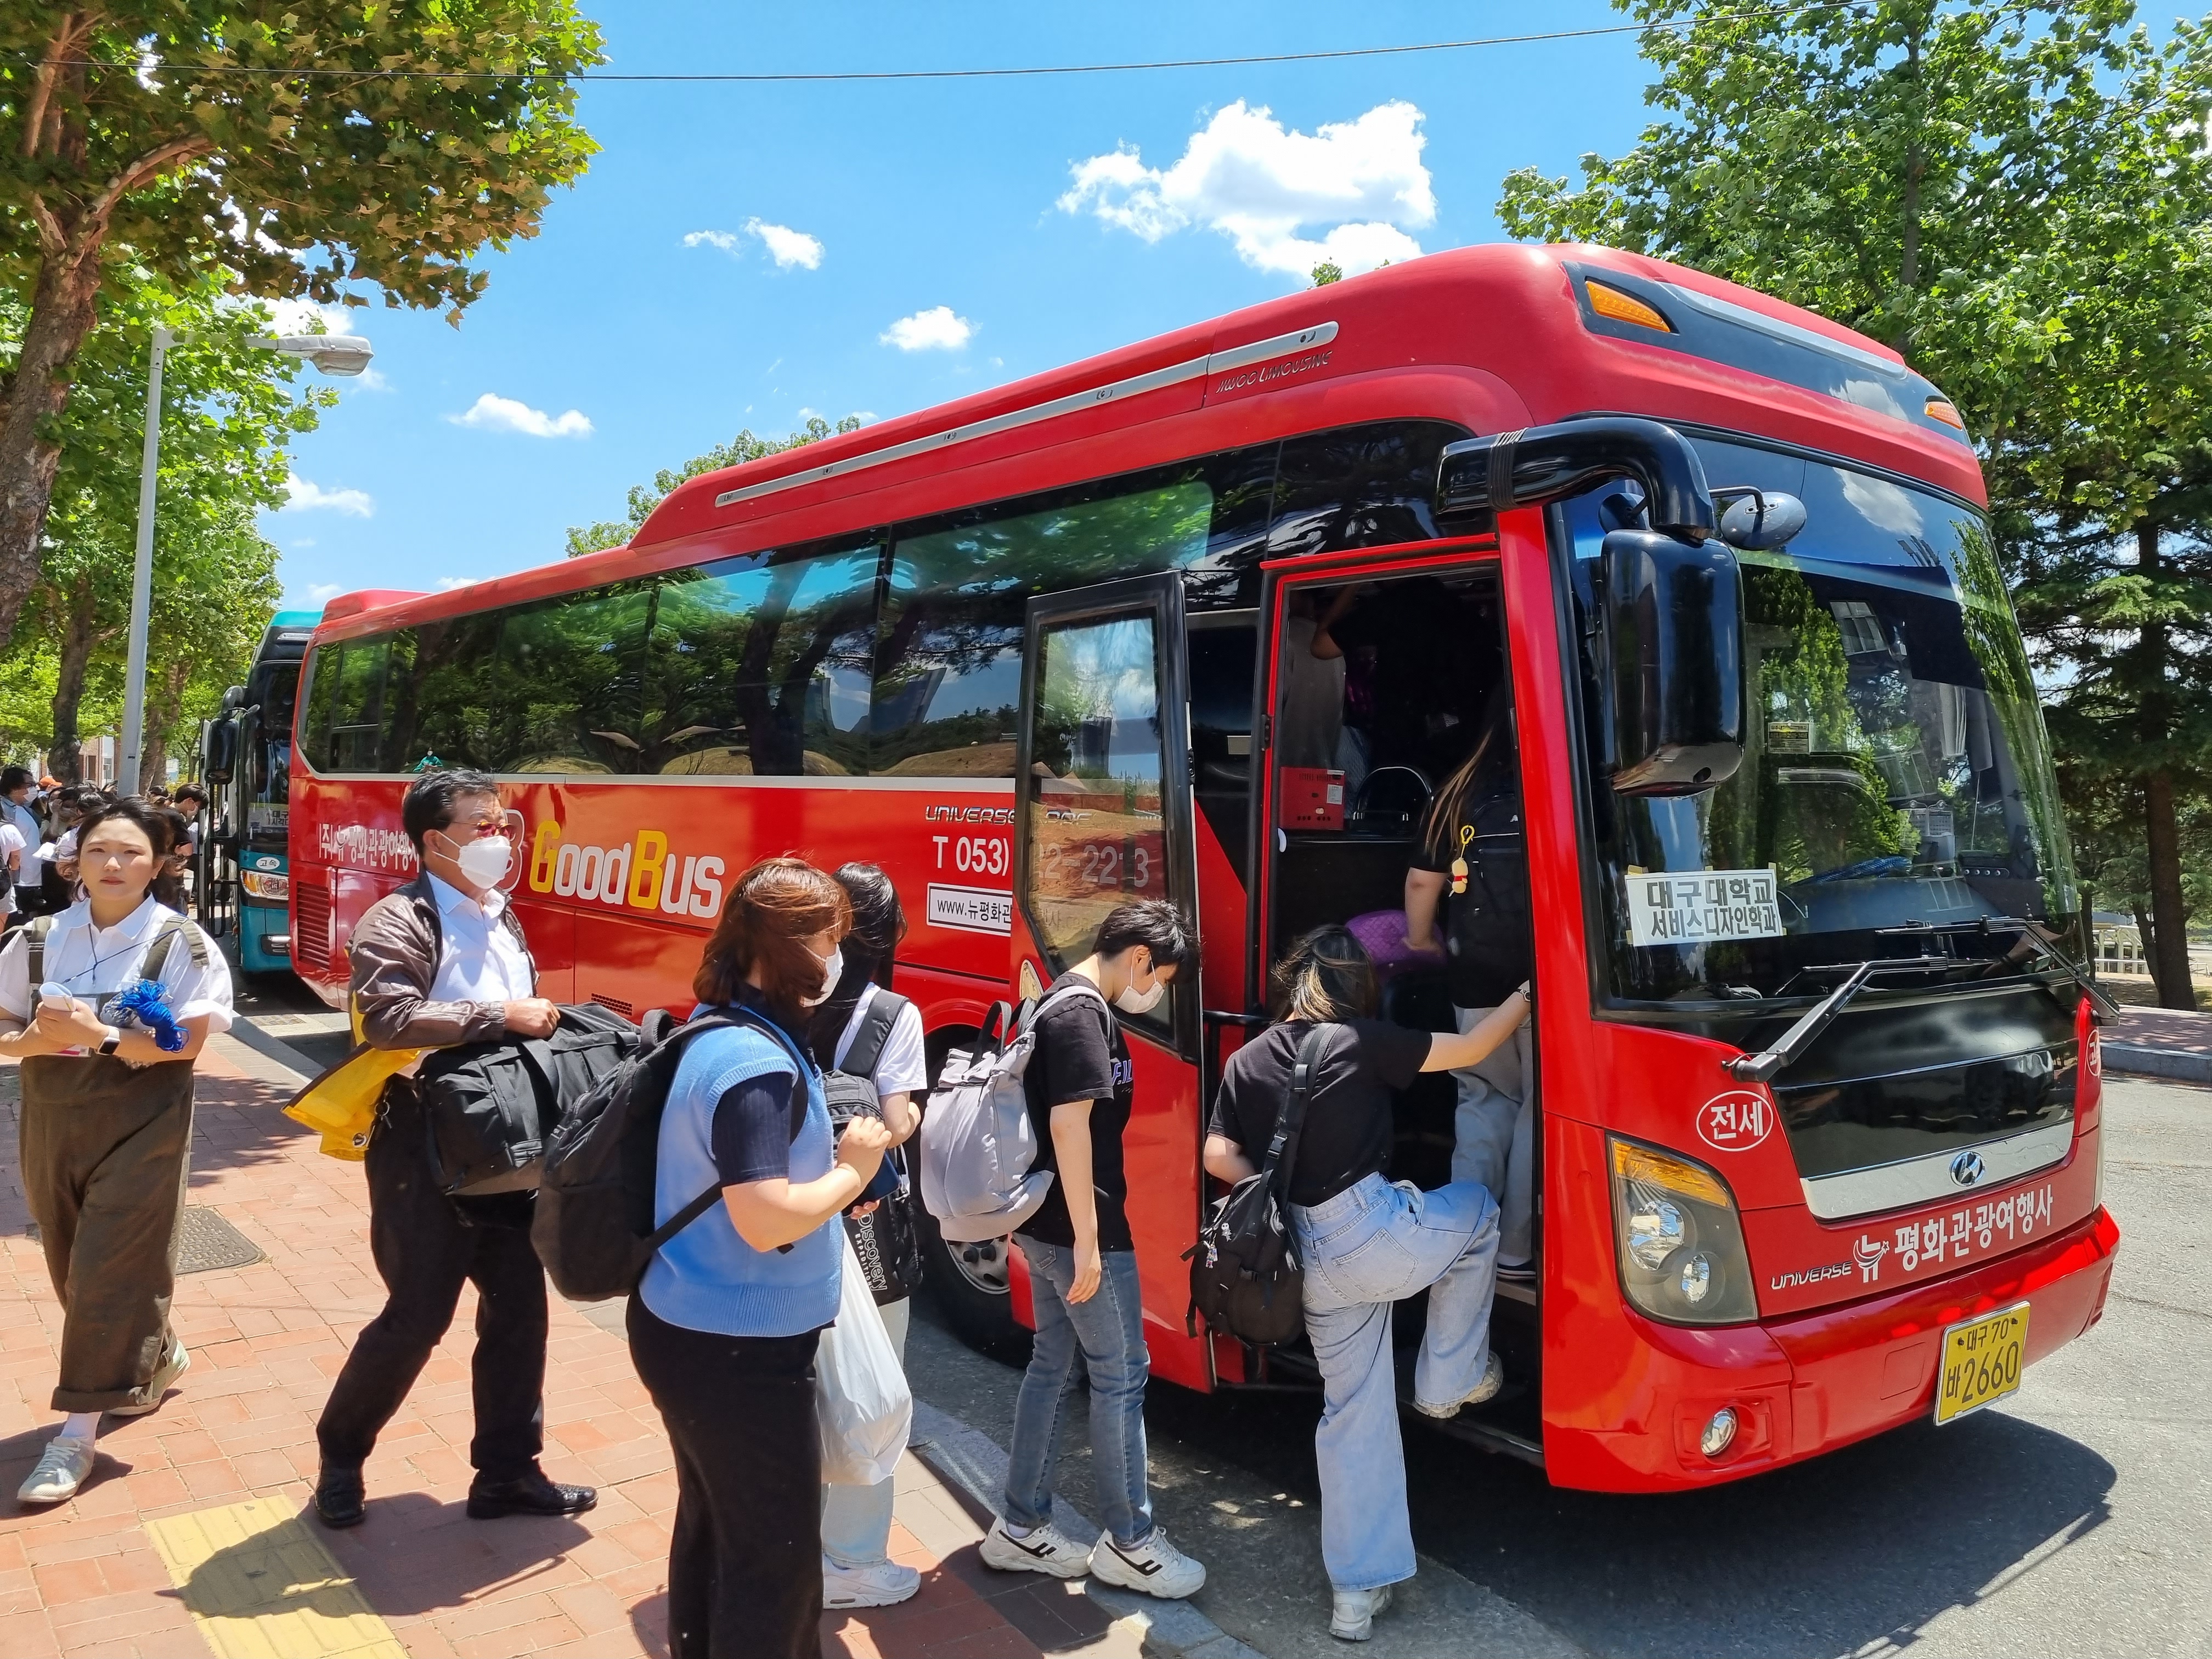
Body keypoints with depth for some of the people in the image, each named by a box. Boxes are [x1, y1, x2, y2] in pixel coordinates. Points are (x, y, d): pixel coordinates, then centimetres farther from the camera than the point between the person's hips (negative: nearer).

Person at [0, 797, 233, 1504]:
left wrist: (98, 1035, -24)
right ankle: (156, 1354, 41)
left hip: (141, 1128, -5)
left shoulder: (181, 943, -9)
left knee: (109, 1273, -3)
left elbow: (186, 1043, -15)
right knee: (74, 1270, 17)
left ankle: (77, 1434, 7)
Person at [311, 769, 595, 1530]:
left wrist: (547, 1027, 3)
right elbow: (388, 1018, -28)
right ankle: (340, 1457, 27)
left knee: (518, 1309, 9)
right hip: (426, 1153, -7)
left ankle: (507, 1472, 23)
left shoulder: (504, 922, 14)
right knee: (417, 1318, 2)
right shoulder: (398, 921, -11)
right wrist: (498, 1017, -25)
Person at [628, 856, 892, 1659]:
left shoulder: (719, 1030, 4)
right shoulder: (759, 1063, -27)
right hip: (738, 1349, -10)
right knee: (778, 1552, 8)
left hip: (690, 1328, 10)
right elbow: (765, 1221, -30)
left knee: (714, 1524, 26)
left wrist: (826, 1161, 4)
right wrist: (852, 1170, -15)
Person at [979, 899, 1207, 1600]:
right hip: (1077, 1228, -10)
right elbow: (1069, 1126, -25)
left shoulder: (1061, 1003, 11)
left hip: (1044, 1221, 10)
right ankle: (1129, 1542, 15)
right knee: (1121, 1374, 2)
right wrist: (1088, 1240, -22)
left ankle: (1019, 1528, 26)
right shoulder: (1084, 1014, -19)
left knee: (1053, 1364, 16)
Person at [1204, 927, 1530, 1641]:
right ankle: (1450, 1381, 30)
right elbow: (1471, 1047, 0)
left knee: (1354, 1413, 18)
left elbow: (1220, 1158, 3)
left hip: (1310, 1262, 6)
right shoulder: (1362, 1041, -7)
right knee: (1476, 1209, 25)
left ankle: (1357, 1590, 23)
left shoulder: (1246, 1061, 7)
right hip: (1373, 1233, -6)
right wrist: (1528, 994, 15)